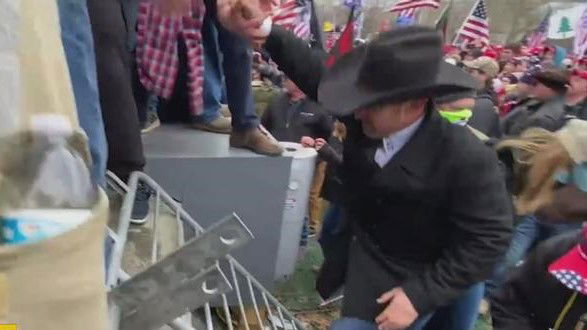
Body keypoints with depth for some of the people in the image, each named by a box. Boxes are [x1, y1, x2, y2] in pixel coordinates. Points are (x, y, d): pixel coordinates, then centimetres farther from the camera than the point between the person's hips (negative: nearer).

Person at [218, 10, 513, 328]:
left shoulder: (467, 159, -30)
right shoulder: (368, 120, -16)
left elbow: (488, 238, -22)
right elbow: (316, 74, -9)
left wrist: (421, 295, -23)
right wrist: (264, 33, -25)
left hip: (401, 281, -5)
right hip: (355, 252, 5)